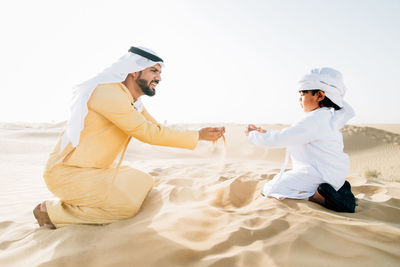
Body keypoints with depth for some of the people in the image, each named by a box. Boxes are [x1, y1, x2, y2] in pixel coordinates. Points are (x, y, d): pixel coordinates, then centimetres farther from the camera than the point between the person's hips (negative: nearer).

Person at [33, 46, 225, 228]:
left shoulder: (134, 103, 9)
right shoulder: (109, 93, -22)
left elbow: (157, 130, 8)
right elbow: (147, 133, -24)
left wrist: (202, 134, -2)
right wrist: (197, 136, -19)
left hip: (96, 170, 10)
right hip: (67, 173, -10)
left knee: (145, 184, 10)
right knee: (128, 206, -20)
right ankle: (51, 211, -4)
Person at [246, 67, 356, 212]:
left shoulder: (313, 120, -20)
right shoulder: (327, 117, 13)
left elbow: (278, 139, -19)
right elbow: (288, 134, 19)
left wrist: (253, 135, -3)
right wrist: (264, 132, 15)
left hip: (319, 175, -10)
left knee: (269, 190, -7)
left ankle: (322, 197, -18)